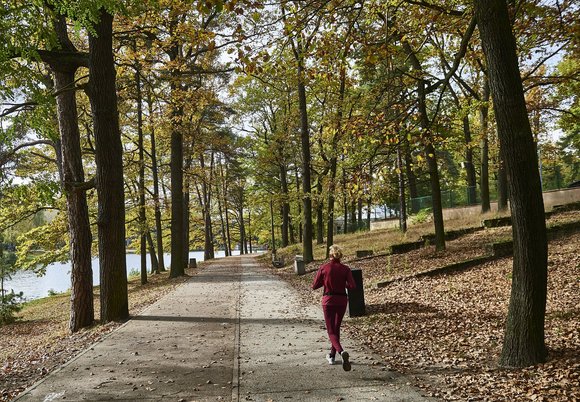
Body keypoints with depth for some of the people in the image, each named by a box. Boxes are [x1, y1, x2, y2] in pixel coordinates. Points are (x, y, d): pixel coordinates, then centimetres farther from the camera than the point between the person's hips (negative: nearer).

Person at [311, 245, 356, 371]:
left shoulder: (323, 268, -7)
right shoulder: (345, 269, -5)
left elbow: (314, 286, -4)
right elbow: (352, 286, -13)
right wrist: (343, 284, 6)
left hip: (328, 301, -2)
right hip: (342, 300, 2)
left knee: (331, 331, 1)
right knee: (336, 328, 22)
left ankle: (341, 352, -25)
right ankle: (332, 355, 32)